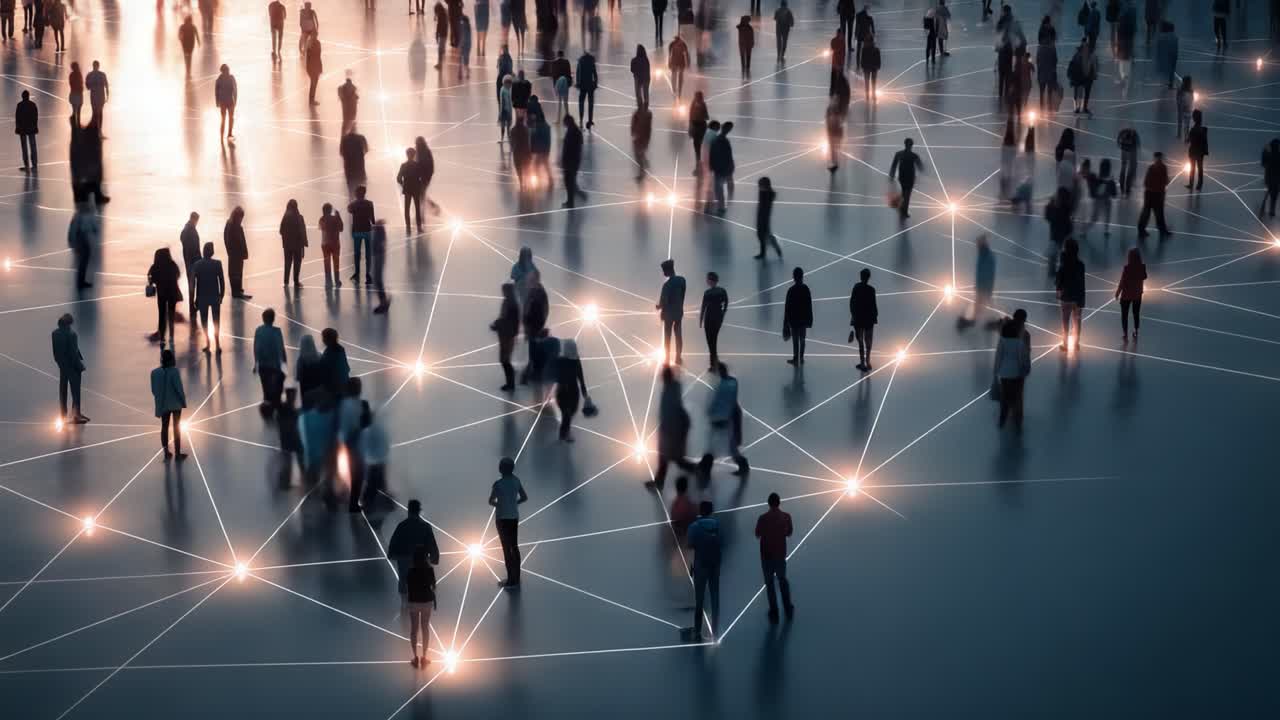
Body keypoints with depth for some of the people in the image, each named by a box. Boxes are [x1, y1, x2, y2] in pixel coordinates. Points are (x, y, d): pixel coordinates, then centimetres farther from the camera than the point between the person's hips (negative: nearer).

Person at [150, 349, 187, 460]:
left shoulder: (155, 372, -6)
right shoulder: (174, 371, -20)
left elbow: (154, 390, 0)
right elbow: (179, 388, -19)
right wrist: (184, 401, -6)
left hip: (163, 404, 3)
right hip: (175, 404, -3)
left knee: (164, 427, 16)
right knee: (176, 427, 8)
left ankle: (166, 452, 19)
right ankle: (177, 453, 11)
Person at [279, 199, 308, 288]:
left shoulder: (285, 217, -2)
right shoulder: (299, 217, -12)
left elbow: (281, 231, 2)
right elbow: (302, 231, -12)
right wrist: (304, 242, -6)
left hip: (287, 244, 4)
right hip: (298, 243, -4)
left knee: (288, 262, 12)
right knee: (297, 263, 3)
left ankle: (286, 282, 12)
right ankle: (296, 282, 2)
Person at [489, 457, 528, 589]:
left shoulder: (498, 483, -20)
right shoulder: (516, 481, -1)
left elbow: (491, 501, -10)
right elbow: (524, 497, 8)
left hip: (502, 518, -6)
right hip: (514, 517, 6)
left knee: (507, 548, 1)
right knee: (514, 547, 16)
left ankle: (512, 581, 5)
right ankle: (516, 578, 25)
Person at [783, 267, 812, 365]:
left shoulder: (791, 290, -16)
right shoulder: (805, 288, -5)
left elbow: (787, 306, -11)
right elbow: (809, 304, 2)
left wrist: (786, 321, -3)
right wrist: (809, 319, 11)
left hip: (794, 319, -4)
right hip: (803, 318, 4)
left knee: (795, 340, 4)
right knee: (802, 339, 14)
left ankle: (796, 359, 9)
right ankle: (801, 358, 21)